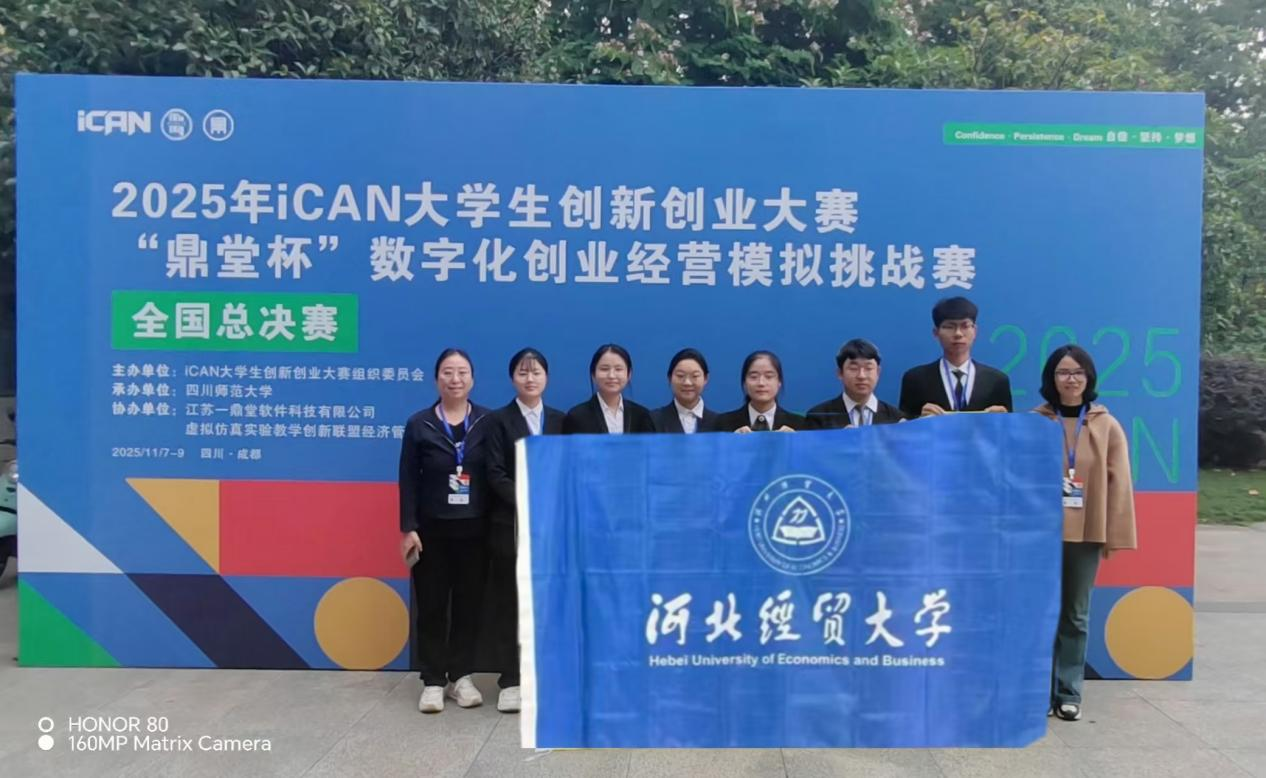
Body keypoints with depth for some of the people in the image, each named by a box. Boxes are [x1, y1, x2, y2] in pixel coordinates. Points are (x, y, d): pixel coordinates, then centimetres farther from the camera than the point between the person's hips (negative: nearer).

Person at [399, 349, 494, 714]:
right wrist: (408, 528, -6)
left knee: (469, 605, 8)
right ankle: (433, 681, 15)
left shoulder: (488, 422, 0)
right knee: (431, 607, 5)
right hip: (431, 530, 0)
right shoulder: (419, 424, 1)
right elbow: (408, 481, 0)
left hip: (475, 530, 1)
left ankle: (461, 676, 21)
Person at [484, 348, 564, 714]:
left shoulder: (560, 420, 11)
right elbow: (496, 474, -6)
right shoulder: (499, 420, 3)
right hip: (511, 525, -2)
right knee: (509, 604, 2)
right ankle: (511, 680, 11)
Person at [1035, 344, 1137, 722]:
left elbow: (1118, 483, 2)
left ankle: (1069, 692, 18)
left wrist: (1116, 535, -1)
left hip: (1087, 533, 1)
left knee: (1076, 615, 9)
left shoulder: (1107, 426, 2)